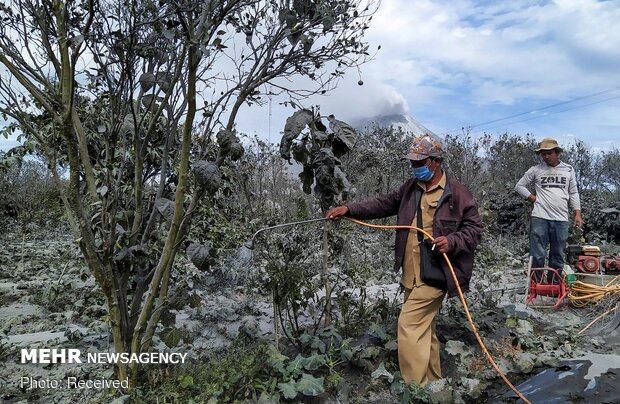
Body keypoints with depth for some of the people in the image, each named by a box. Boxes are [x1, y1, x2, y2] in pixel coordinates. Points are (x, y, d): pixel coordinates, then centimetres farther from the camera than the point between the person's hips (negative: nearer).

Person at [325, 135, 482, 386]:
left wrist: (452, 242, -23)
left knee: (409, 325, -11)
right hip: (411, 274, 7)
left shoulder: (457, 193, -9)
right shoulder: (411, 187, 10)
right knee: (424, 328, 17)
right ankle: (433, 380, 34)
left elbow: (474, 229, -4)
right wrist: (349, 209, 2)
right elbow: (384, 204, 12)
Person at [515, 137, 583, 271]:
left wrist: (578, 214, 6)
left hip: (561, 219, 2)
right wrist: (533, 198, -1)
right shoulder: (535, 170, 3)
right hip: (540, 217, -2)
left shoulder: (568, 170, 11)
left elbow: (573, 194, 14)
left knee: (558, 256, 8)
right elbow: (519, 186, 10)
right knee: (537, 256, -3)